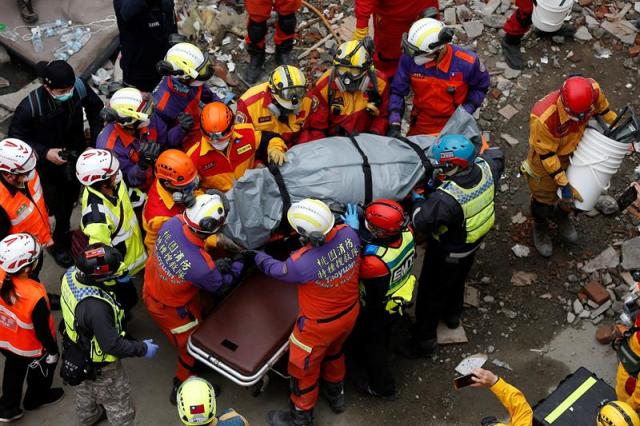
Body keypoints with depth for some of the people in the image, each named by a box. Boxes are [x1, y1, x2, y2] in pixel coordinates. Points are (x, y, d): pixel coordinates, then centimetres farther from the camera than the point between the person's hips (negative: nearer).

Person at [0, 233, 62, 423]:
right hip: (32, 348, -4)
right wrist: (53, 351, -7)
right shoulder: (34, 296, -43)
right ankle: (36, 398, 60)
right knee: (40, 372, 31)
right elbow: (43, 330, -26)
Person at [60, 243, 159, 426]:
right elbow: (112, 345, -31)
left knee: (85, 390, 37)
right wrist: (142, 349, -17)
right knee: (120, 409, 16)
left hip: (77, 346, 9)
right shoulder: (96, 308, -44)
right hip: (99, 366, -8)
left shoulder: (71, 274, -22)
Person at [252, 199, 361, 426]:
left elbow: (278, 270, -13)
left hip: (319, 326, -6)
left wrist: (257, 256, 6)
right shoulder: (349, 234, -23)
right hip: (350, 313, 6)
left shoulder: (302, 263, -37)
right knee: (334, 350, 35)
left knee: (304, 368, 20)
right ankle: (336, 394, 59)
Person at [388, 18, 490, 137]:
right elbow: (397, 91, -9)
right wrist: (394, 125, -20)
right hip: (421, 123, 2)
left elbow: (481, 87, -3)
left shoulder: (467, 63, -23)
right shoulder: (409, 58, -21)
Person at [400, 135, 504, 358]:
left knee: (431, 292, 14)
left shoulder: (446, 199, -44)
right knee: (457, 279, 33)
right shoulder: (485, 168, -24)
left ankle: (424, 340, 31)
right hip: (472, 244, 7)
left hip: (446, 252, -7)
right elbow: (496, 155, 1)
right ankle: (453, 314, 59)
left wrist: (418, 200, -14)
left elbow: (421, 222, -30)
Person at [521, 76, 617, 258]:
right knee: (544, 196, 18)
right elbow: (546, 154, -28)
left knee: (576, 190, 24)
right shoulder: (543, 118, -44)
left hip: (576, 150, 4)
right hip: (546, 154, -4)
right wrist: (563, 184, -22)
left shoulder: (593, 91, -32)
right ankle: (540, 228, 50)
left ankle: (561, 216, 58)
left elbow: (602, 107, -4)